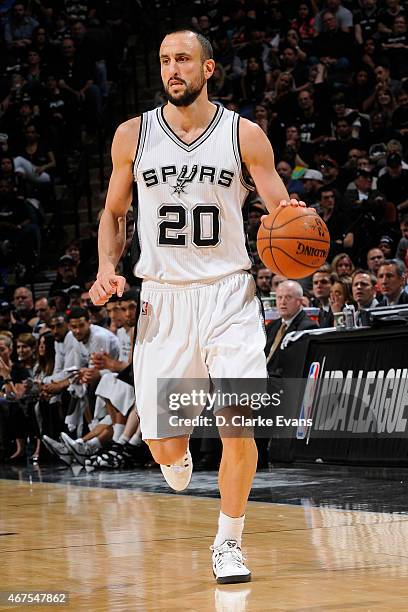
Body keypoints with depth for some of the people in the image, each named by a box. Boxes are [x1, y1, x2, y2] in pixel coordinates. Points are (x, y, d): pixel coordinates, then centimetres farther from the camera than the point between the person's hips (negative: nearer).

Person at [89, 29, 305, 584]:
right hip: (162, 298, 1)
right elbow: (114, 211, 16)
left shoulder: (244, 136, 0)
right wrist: (107, 267, -1)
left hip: (228, 294, -1)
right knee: (162, 444, -1)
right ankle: (178, 454, 39)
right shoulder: (133, 134, 4)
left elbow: (282, 212, 3)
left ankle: (228, 544, 5)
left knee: (238, 425, -14)